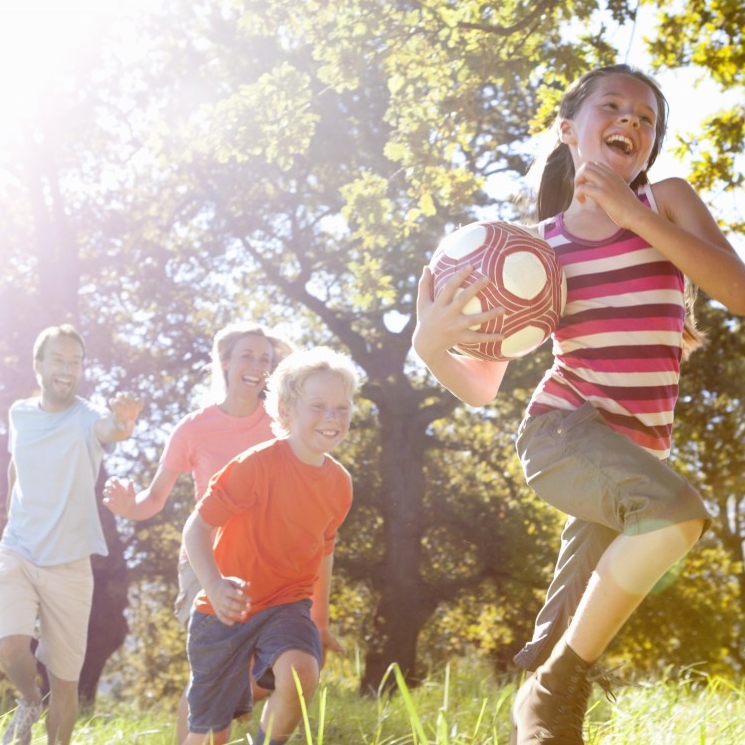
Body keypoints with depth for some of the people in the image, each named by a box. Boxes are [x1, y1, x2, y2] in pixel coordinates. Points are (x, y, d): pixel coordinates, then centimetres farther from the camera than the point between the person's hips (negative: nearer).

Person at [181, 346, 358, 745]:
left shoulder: (339, 483, -2)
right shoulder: (257, 464, -20)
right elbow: (197, 526, -21)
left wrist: (321, 620, 22)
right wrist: (214, 585, -38)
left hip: (287, 604, 3)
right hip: (227, 609, -3)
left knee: (301, 672, -29)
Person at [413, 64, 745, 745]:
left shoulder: (666, 202, 6)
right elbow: (482, 387, 6)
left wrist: (631, 213, -16)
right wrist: (430, 345, -17)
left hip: (636, 452, 3)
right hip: (562, 427, -3)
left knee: (562, 660, 3)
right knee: (676, 512, -33)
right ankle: (557, 683, -16)